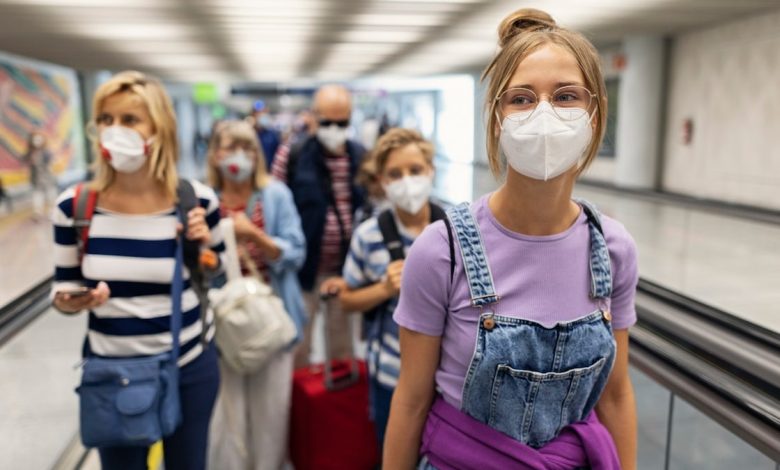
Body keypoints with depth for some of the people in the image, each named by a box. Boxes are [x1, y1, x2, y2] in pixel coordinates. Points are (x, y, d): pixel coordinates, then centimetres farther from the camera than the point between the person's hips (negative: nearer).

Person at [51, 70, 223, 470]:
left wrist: (205, 246, -18)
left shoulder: (197, 200, -11)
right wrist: (69, 301, -20)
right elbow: (63, 287, 2)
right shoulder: (74, 206, -9)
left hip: (190, 366, 0)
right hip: (110, 371, 1)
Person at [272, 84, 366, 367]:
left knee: (344, 345, 20)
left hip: (347, 271, 3)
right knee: (297, 346, 14)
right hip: (304, 270, -3)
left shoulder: (361, 157, 2)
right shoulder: (291, 156, -9)